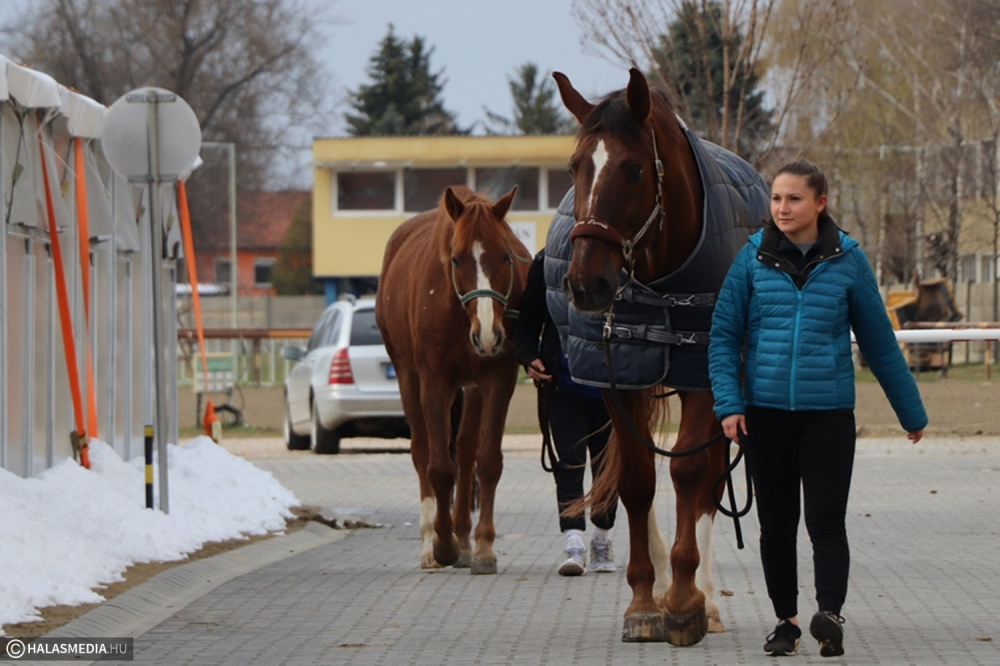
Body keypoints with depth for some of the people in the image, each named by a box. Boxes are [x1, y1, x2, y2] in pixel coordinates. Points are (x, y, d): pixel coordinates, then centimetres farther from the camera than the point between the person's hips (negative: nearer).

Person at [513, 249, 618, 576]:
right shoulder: (546, 263, 0)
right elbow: (526, 321, 6)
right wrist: (529, 357, -11)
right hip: (563, 385, -1)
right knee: (569, 462, -10)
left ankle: (602, 540, 27)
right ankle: (573, 545, -15)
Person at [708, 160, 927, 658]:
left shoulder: (847, 260, 0)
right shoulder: (753, 258, 1)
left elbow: (878, 341, 8)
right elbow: (723, 335, 4)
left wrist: (911, 411, 14)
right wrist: (728, 403, -9)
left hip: (829, 412, -2)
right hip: (765, 411, 2)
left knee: (825, 518, -13)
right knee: (776, 523, 8)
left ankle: (829, 614, -19)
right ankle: (785, 620, 19)